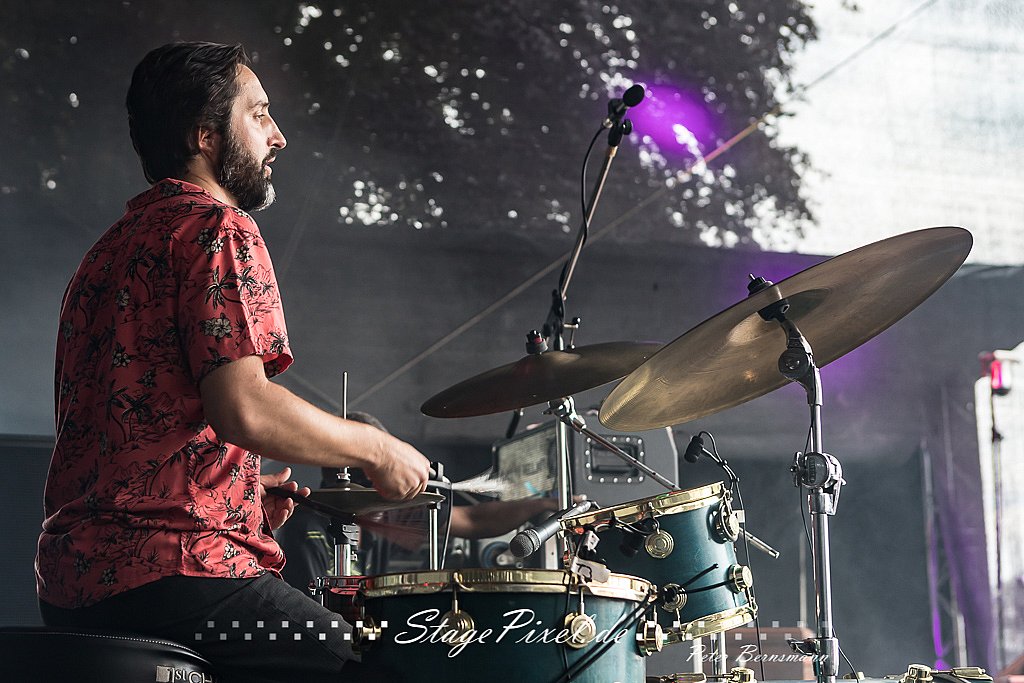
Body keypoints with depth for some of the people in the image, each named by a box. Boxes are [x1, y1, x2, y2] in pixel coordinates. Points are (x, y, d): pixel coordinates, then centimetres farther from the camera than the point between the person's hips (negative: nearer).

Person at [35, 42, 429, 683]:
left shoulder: (111, 247, 22)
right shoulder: (218, 229, -7)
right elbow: (245, 408, -19)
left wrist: (244, 490, 19)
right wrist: (376, 449, -5)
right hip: (175, 570, -10)